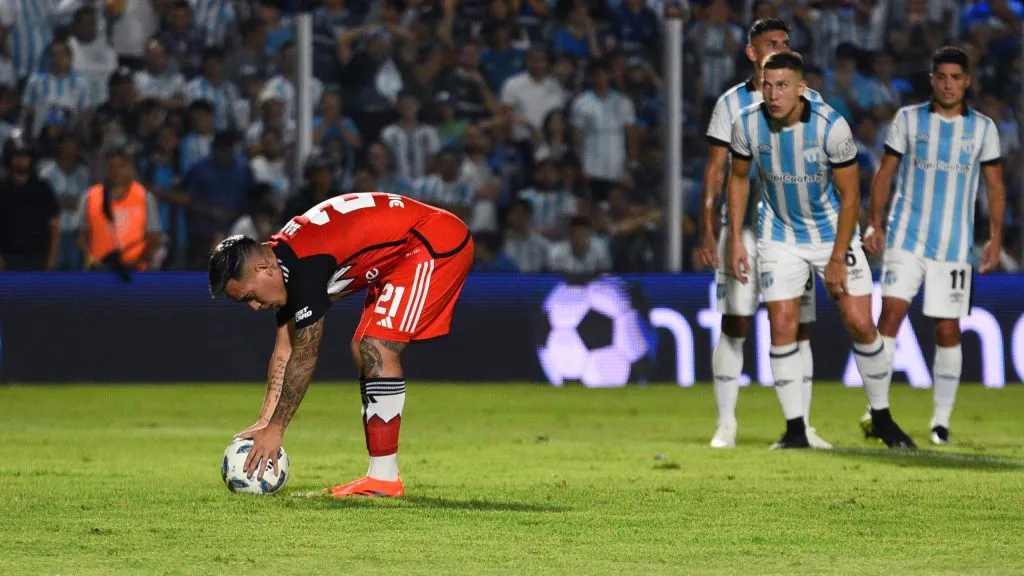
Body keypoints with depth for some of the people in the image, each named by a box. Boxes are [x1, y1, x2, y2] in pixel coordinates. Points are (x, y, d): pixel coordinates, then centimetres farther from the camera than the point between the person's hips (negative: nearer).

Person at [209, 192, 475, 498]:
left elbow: (304, 357, -21)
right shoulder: (284, 258, 5)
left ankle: (384, 477, -16)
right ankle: (381, 475, 8)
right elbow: (285, 351, 11)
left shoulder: (304, 265, -26)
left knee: (377, 349, -18)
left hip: (436, 244, -11)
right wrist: (265, 422, 8)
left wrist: (274, 429, -15)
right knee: (363, 350, 9)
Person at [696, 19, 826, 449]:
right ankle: (725, 425, 2)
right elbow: (715, 171, 3)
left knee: (798, 329, 1)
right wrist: (706, 231, -4)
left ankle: (801, 425, 8)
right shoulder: (732, 103, 4)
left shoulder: (810, 103, 7)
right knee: (734, 325, -3)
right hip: (743, 226, -1)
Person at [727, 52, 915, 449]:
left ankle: (882, 418, 13)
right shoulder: (747, 125, -15)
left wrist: (837, 259, -14)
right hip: (780, 237, 2)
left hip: (833, 232, -2)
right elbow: (739, 177, 4)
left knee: (860, 324, -5)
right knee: (782, 328, -8)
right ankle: (795, 429, 2)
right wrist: (735, 240, 0)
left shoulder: (831, 127, -23)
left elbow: (849, 195, -14)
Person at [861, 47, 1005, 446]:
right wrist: (874, 223, -2)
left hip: (955, 245, 1)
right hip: (906, 237, -1)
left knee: (948, 330, 2)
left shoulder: (983, 128, 6)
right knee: (891, 312, -14)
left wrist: (995, 238, 2)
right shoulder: (908, 120, 4)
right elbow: (885, 172, 7)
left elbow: (995, 185, 10)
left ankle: (942, 420, 12)